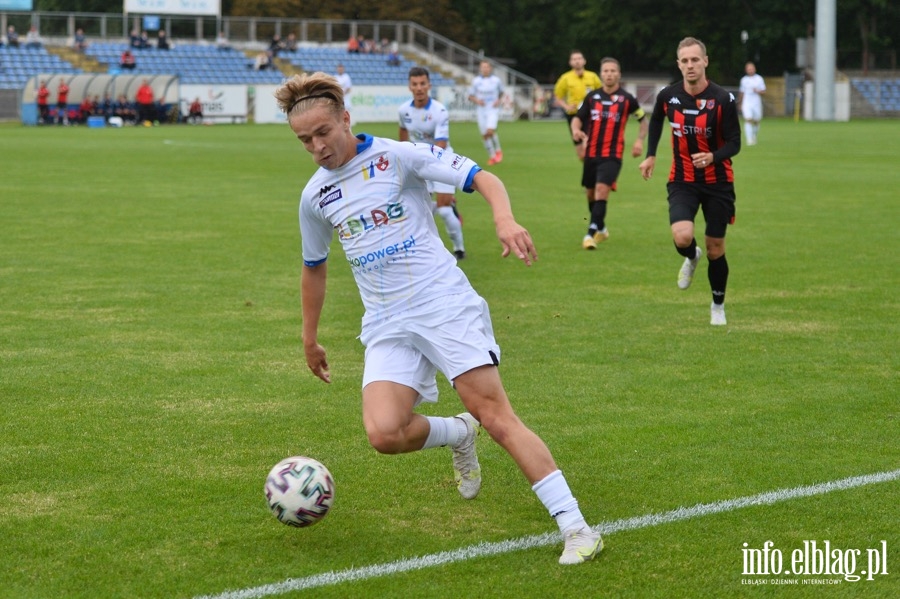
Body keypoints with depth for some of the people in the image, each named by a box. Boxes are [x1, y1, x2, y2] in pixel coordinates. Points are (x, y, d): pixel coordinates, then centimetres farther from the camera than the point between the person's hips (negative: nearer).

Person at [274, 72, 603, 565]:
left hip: (446, 305, -4)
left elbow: (482, 178, -11)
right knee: (383, 433, -19)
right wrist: (310, 338, 30)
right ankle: (458, 434, 14)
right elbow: (314, 267, 26)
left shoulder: (397, 156, -5)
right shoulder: (315, 196, 11)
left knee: (495, 415, -16)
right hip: (387, 327, 4)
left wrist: (505, 219, -31)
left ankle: (575, 527, -13)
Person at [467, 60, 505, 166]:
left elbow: (501, 92, 17)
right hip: (481, 110, 2)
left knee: (490, 131, -21)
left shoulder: (496, 80, -1)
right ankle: (491, 156, 18)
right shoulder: (476, 81, -1)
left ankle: (498, 150, 3)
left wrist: (498, 100, -2)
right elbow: (470, 97, 6)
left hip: (493, 109, -2)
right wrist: (477, 100, -14)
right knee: (484, 135, 3)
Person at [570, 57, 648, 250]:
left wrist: (640, 140, -3)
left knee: (602, 190, -20)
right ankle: (601, 229, 35)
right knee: (590, 193, 13)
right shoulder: (592, 97, 6)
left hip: (612, 155, -4)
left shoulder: (626, 99, -2)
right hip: (591, 153, 4)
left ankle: (591, 233, -21)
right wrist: (576, 129, -13)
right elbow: (578, 118, 10)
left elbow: (643, 119, 11)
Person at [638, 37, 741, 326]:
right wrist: (650, 155, 14)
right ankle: (691, 258, 15)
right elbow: (656, 120, 17)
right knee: (682, 236, -24)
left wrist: (712, 157, -32)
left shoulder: (723, 99, -15)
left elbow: (734, 142, -13)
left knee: (715, 248, 6)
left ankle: (718, 305, 29)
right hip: (682, 181, 1)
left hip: (718, 182, -1)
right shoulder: (668, 96, -6)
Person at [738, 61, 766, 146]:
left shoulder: (759, 79, 2)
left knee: (756, 122, 8)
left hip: (756, 103, 0)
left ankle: (754, 138, 34)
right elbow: (741, 92, 18)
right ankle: (749, 140, -19)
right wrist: (740, 103, 21)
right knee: (748, 120, -16)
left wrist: (757, 91, -18)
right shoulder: (744, 80, 7)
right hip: (747, 103, 0)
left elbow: (763, 91, 3)